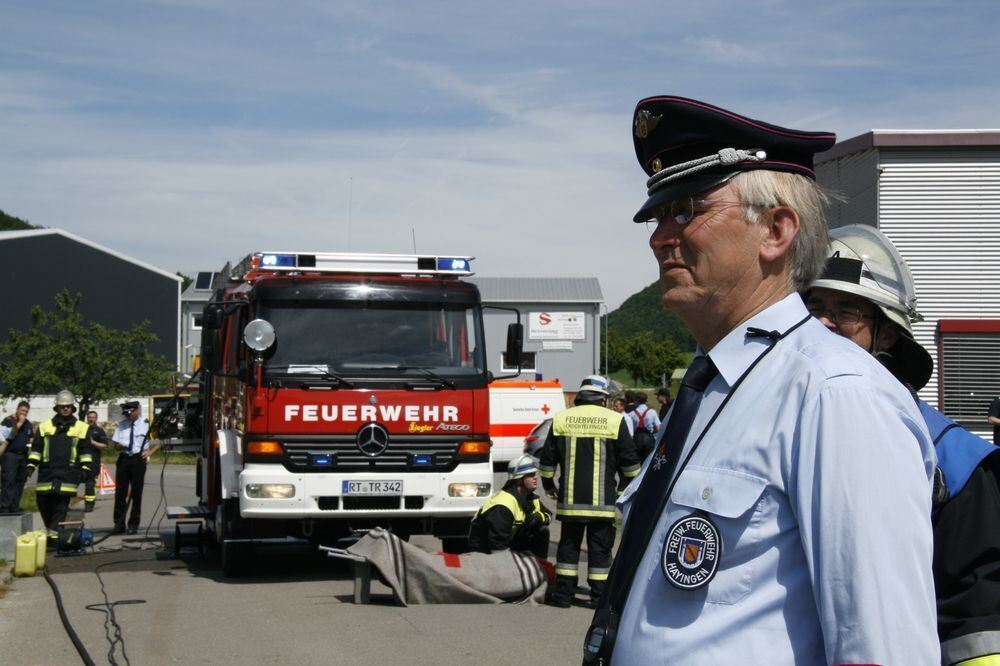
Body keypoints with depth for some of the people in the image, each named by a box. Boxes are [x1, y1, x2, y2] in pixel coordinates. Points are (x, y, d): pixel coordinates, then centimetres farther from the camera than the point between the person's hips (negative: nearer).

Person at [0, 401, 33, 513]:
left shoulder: (28, 424, 18)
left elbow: (32, 437, 30)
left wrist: (31, 442, 8)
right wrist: (19, 424, -15)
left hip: (23, 456, 7)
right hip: (10, 455, -7)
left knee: (20, 483, 7)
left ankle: (14, 509, 13)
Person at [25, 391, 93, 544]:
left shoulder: (81, 428, 8)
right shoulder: (45, 426, 12)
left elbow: (85, 451, 9)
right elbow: (36, 448, 13)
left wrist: (85, 468, 0)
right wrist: (31, 465, 3)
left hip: (68, 473, -2)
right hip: (47, 471, 2)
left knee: (61, 506, -8)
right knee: (44, 503, 2)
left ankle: (54, 537, -7)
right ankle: (50, 530, 21)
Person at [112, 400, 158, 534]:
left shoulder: (146, 425, 1)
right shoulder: (121, 425, 11)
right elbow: (116, 445, 11)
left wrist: (150, 451, -6)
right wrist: (120, 446, -12)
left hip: (138, 459, -3)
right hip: (123, 458, 3)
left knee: (136, 493, 1)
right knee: (120, 492, 2)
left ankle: (134, 524, 11)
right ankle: (119, 524, 10)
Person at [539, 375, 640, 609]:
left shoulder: (560, 420, 5)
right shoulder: (615, 420, -2)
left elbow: (547, 459, 10)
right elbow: (630, 462, 1)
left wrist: (549, 485, 25)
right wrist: (626, 488, 17)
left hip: (570, 499, 2)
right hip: (603, 500, -2)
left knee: (569, 544, 10)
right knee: (600, 547, 5)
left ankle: (563, 593, 10)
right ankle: (599, 595, 6)